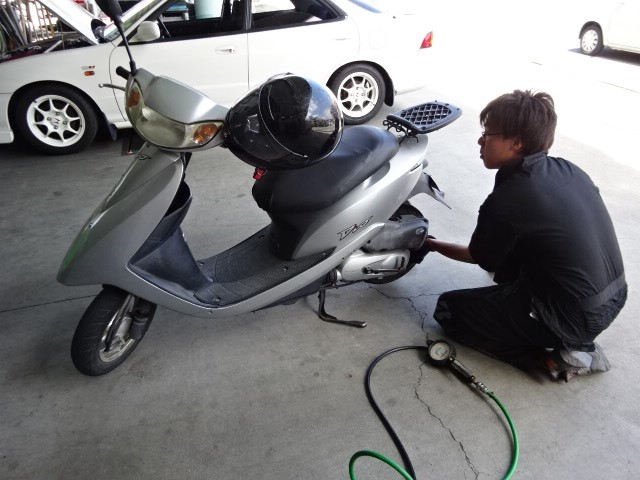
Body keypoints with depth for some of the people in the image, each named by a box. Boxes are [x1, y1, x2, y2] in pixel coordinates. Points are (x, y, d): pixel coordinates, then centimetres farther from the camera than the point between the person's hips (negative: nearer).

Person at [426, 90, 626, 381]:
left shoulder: (505, 202, -21)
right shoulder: (568, 170, -1)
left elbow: (480, 259, -1)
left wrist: (433, 245, 16)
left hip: (576, 319, -8)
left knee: (449, 309, 2)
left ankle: (553, 356, -1)